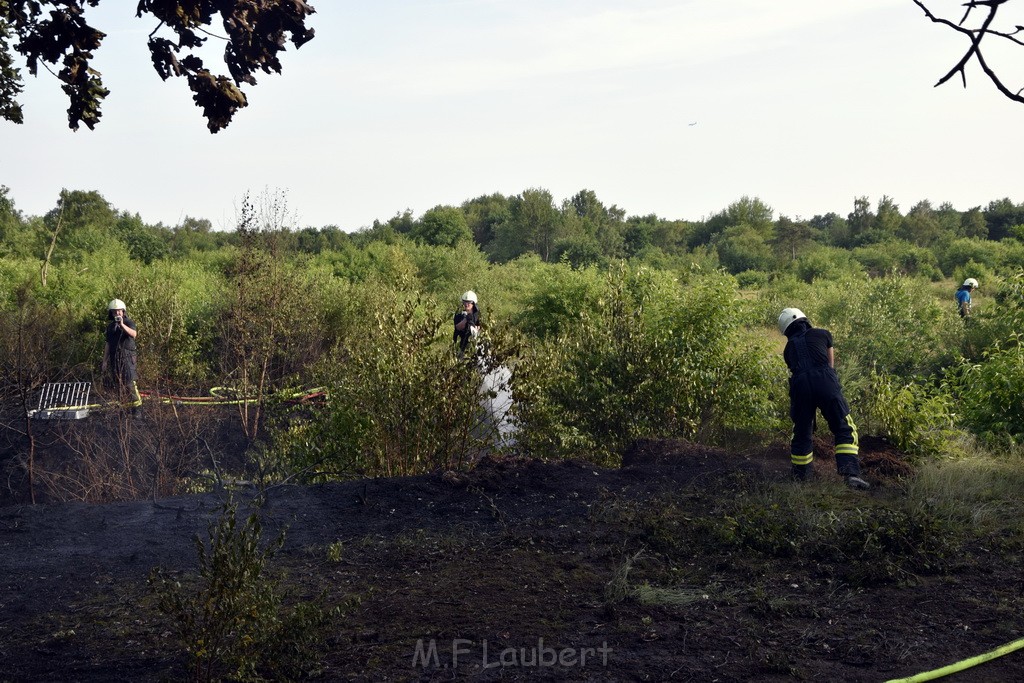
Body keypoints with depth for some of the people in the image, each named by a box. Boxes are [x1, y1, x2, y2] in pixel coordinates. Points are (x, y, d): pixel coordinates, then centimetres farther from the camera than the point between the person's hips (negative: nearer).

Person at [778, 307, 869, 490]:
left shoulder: (788, 348, 28)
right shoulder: (822, 334, 24)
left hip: (800, 386, 2)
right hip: (824, 382, -2)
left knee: (801, 434, 17)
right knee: (845, 430, 4)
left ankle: (800, 478, 25)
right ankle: (851, 474, -11)